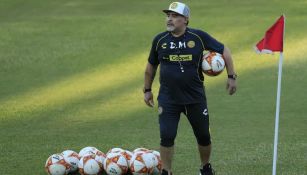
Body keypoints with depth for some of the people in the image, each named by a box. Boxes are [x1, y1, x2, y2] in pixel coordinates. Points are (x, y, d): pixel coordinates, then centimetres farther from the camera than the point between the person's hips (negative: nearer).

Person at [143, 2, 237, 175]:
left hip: (196, 97, 0)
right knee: (167, 136, -9)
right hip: (168, 99, 0)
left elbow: (224, 50, 3)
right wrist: (147, 90, 18)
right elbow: (151, 66, 14)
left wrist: (231, 76, -2)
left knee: (203, 136, 12)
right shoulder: (160, 40, -2)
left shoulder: (199, 37, -8)